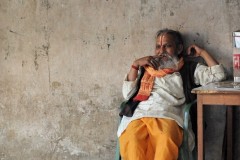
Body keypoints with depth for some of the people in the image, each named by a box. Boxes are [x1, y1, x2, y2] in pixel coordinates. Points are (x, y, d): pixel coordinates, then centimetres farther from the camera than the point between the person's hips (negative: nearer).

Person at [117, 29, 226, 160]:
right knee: (131, 140, -37)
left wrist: (201, 52, 20)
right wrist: (135, 65, 15)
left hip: (168, 116, -1)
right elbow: (127, 94, 20)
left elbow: (219, 75, 13)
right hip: (140, 115, 2)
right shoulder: (147, 68, 30)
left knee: (165, 140, -41)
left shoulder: (189, 68, 25)